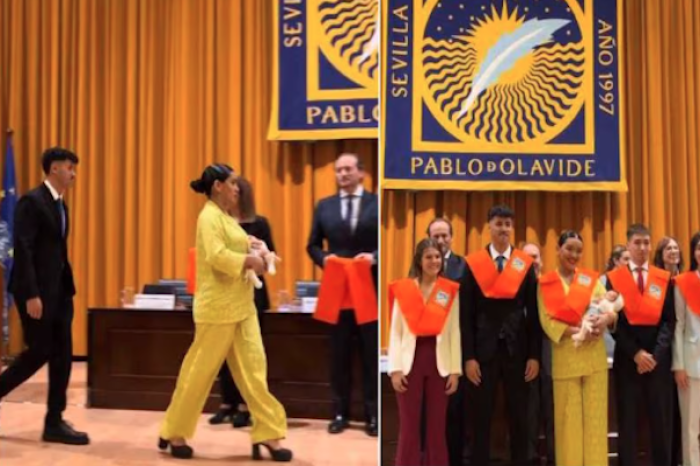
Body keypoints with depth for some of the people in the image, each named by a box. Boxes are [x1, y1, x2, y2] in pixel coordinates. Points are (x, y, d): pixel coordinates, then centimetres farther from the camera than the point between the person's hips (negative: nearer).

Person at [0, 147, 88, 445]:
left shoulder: (60, 205, 14)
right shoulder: (31, 201, -12)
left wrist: (68, 288, 11)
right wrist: (31, 295, -22)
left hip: (58, 289, 8)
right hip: (36, 290, -8)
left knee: (62, 355, 5)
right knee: (39, 353, -4)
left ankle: (54, 422, 11)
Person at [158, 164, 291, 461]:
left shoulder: (227, 217, 16)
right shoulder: (209, 217, -12)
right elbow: (216, 256, -25)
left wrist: (254, 256, 4)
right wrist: (250, 261, -16)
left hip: (241, 306, 9)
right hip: (218, 307, -9)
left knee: (253, 367, 6)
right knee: (200, 371, 2)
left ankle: (266, 435, 10)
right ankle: (173, 434, 18)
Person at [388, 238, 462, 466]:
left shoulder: (451, 291, 5)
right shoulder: (403, 289, 2)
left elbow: (455, 332, 4)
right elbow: (396, 332, 0)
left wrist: (455, 369, -1)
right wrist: (395, 368, -6)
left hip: (440, 361, 1)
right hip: (410, 360, -1)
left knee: (437, 427, 7)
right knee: (409, 426, 3)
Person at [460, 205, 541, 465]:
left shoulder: (525, 264, 2)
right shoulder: (473, 264, -1)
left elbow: (533, 313, 3)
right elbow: (466, 314, -2)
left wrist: (534, 355, -2)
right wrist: (468, 356, -6)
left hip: (517, 348, 1)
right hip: (484, 348, -1)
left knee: (519, 416, 10)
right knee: (482, 416, 6)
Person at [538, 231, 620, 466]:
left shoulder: (592, 278, 9)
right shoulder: (545, 284, 4)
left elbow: (610, 306, 0)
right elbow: (547, 320, -3)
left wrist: (607, 318, -24)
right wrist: (577, 331, -16)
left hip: (594, 354, 2)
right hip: (565, 356, -1)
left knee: (595, 415, 3)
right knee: (568, 418, 3)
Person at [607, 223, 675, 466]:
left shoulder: (665, 278, 7)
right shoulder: (614, 278, 1)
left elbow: (669, 320, 2)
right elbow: (614, 321, -2)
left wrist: (656, 354, -10)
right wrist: (635, 353, -10)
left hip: (659, 357, 1)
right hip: (627, 358, -1)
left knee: (661, 419, 5)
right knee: (628, 420, 4)